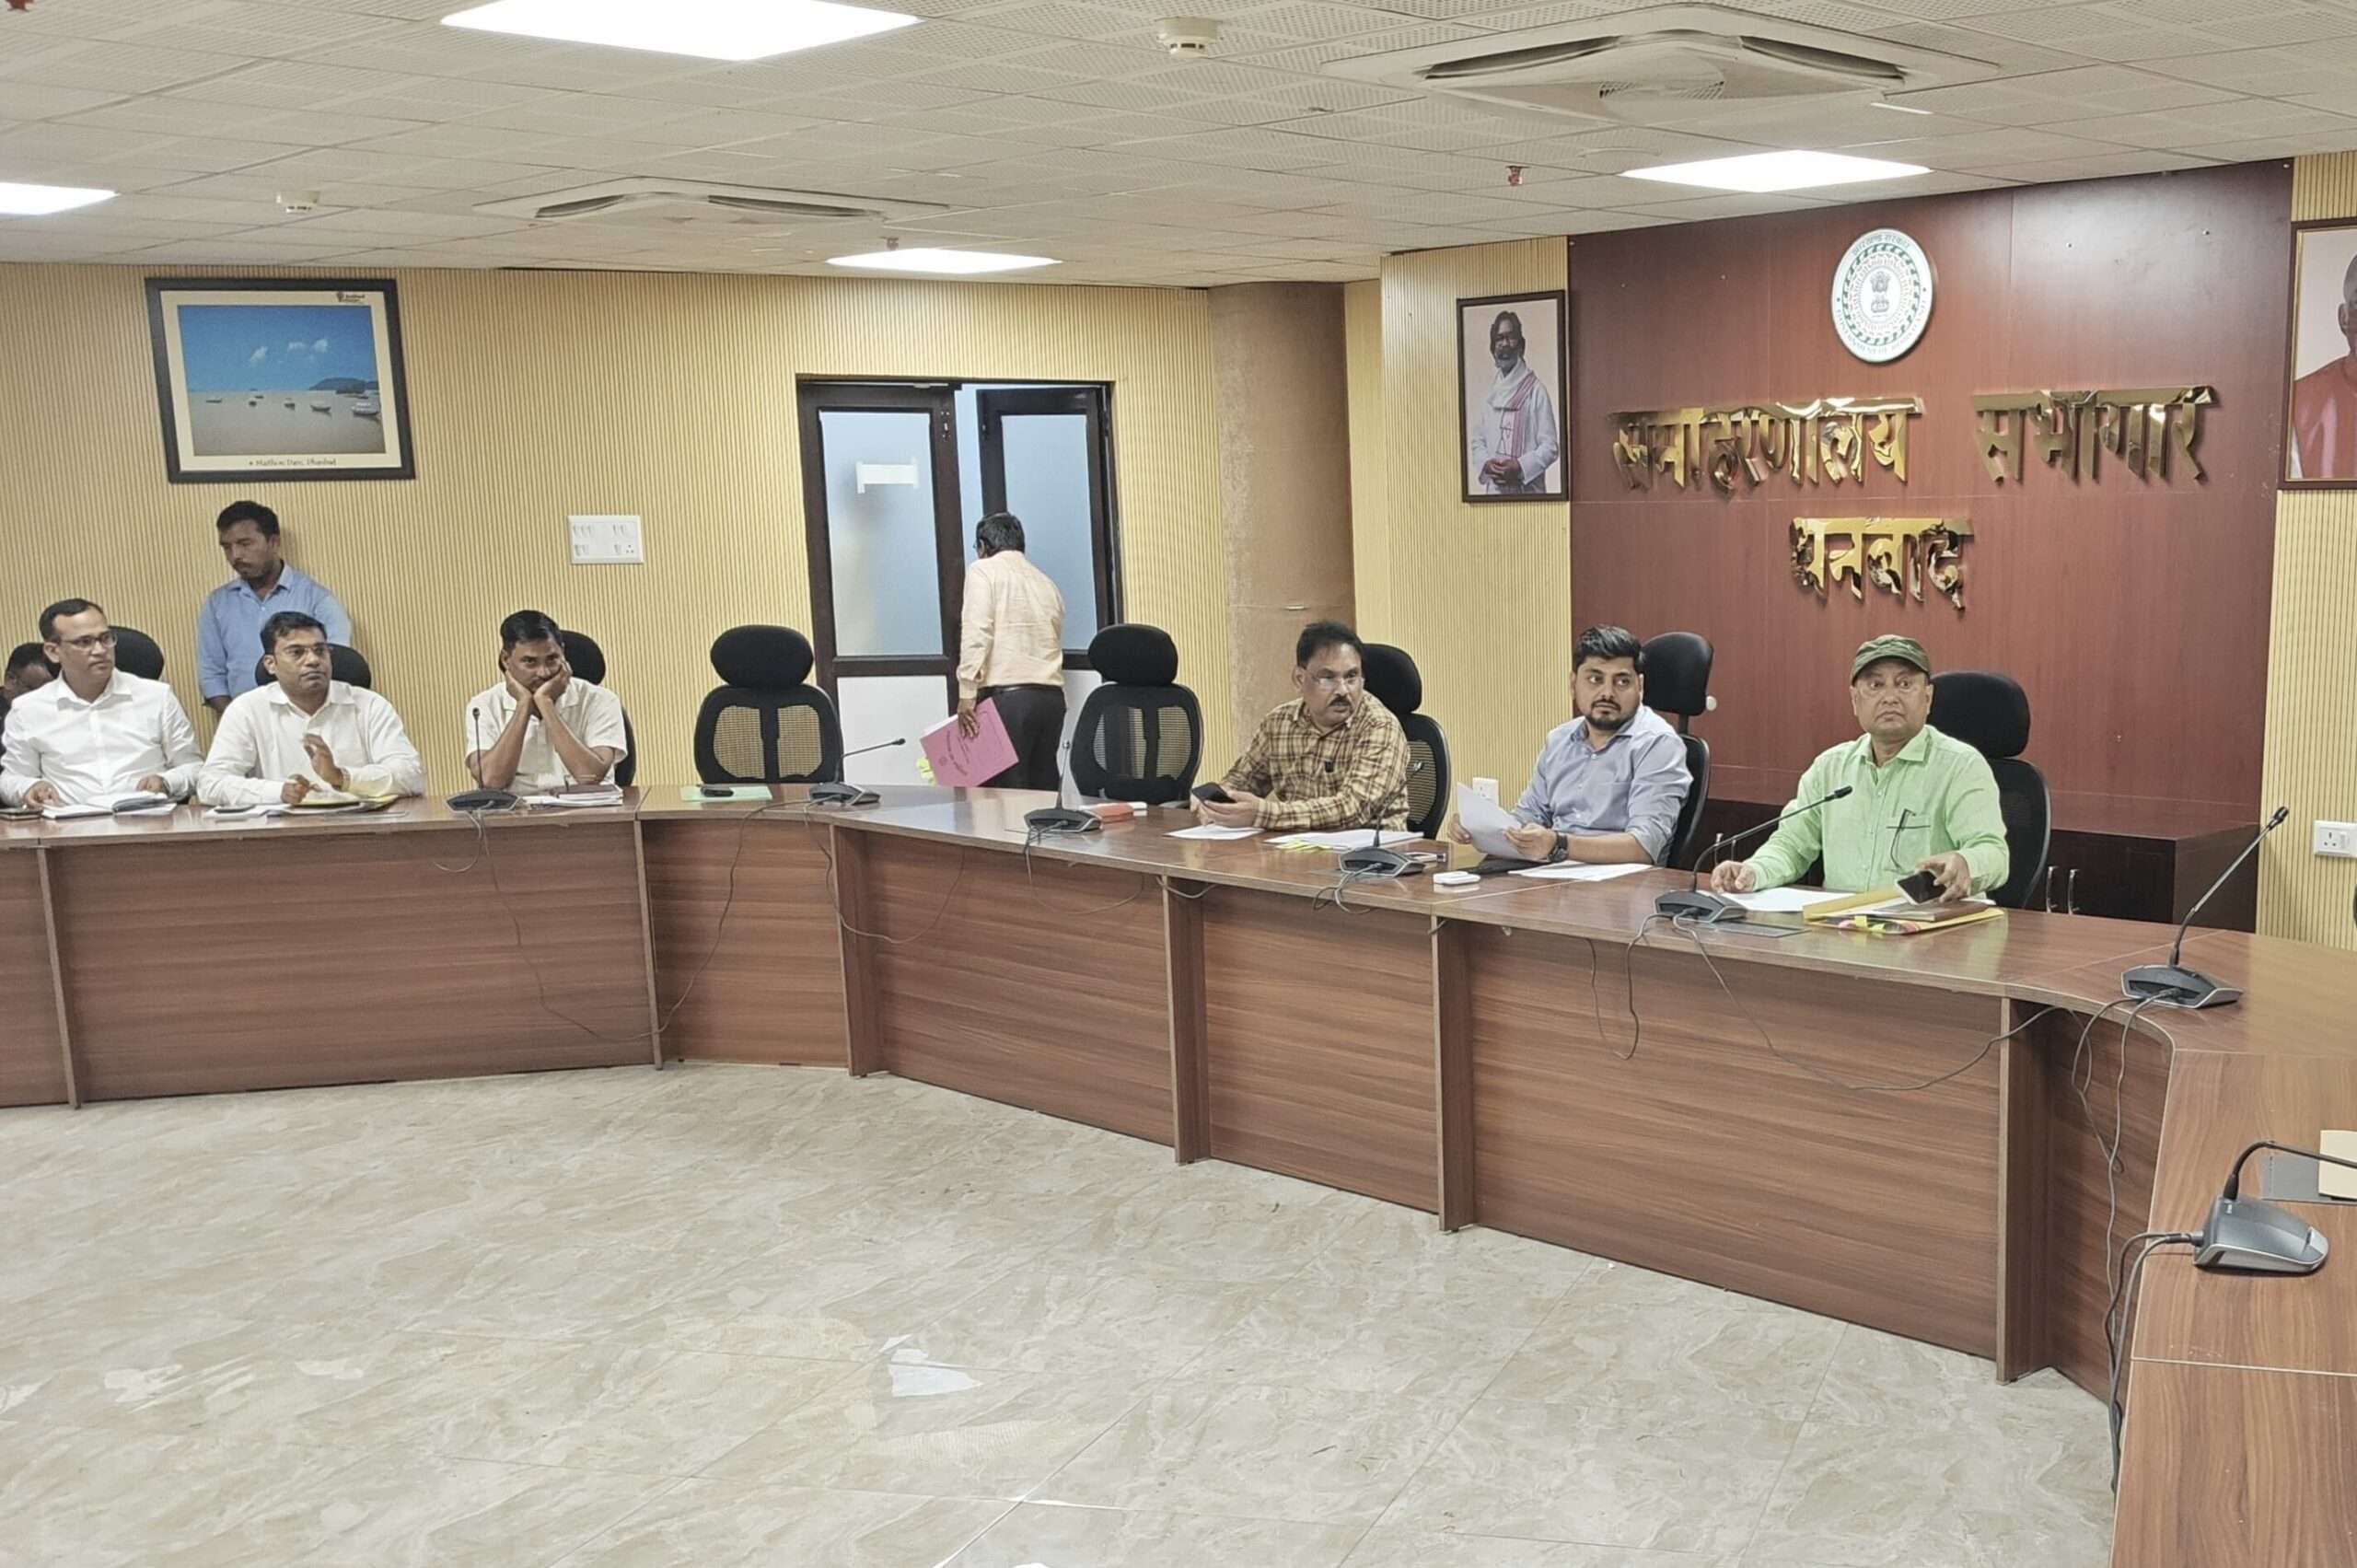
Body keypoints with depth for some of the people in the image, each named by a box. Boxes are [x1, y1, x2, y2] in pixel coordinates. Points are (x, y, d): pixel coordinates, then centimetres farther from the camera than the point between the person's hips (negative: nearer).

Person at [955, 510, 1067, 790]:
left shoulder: (983, 570, 4)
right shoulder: (1048, 584, 23)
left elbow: (976, 632, -9)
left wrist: (967, 693, -12)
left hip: (1007, 695, -6)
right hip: (1052, 696, 6)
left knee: (1006, 794, -8)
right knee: (1044, 790, 6)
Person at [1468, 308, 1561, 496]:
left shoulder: (1535, 390, -3)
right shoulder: (1489, 393, 12)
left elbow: (1551, 447, -5)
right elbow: (1477, 442, 14)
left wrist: (1520, 466, -18)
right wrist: (1486, 464, -7)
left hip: (1528, 492, -4)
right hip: (1494, 491, 4)